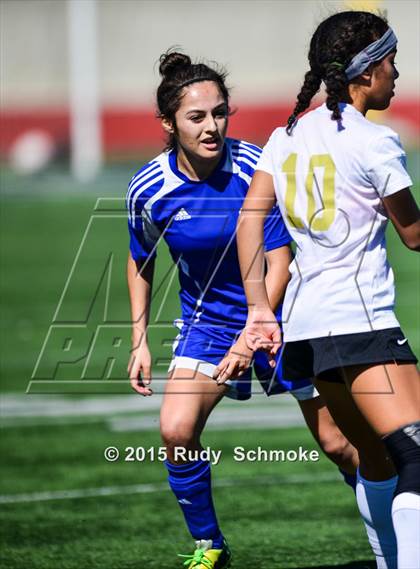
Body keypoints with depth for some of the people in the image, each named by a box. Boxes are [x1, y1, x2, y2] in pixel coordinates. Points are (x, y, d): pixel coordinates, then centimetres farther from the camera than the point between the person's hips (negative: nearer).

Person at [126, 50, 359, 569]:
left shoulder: (255, 169, -22)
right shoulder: (149, 190, -14)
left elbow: (278, 262, -20)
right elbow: (140, 261, 6)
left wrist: (250, 338, -29)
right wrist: (139, 341, 2)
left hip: (278, 313, -2)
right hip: (207, 318, 2)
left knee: (336, 443, 3)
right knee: (176, 430, -18)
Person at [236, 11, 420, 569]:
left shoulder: (287, 135, 12)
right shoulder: (374, 142, -7)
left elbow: (249, 218, 7)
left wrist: (260, 310, 5)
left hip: (303, 319, 8)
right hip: (359, 318, -8)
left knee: (375, 458, 19)